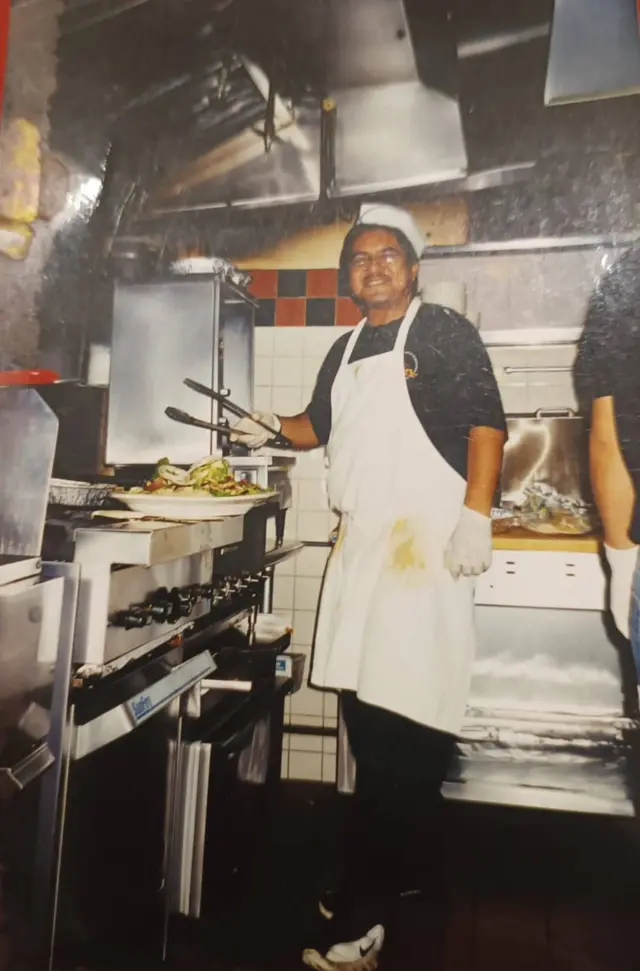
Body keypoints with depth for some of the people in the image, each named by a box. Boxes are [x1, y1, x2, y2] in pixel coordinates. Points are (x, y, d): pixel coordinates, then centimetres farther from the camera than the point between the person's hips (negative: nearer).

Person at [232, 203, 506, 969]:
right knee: (367, 719, 11)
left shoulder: (445, 332, 1)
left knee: (404, 723, -6)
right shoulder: (345, 350, 20)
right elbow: (325, 426, 30)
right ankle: (407, 870, 30)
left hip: (424, 545, -7)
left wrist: (476, 517, -16)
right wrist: (275, 430, 13)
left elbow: (486, 424, -6)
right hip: (357, 545, 7)